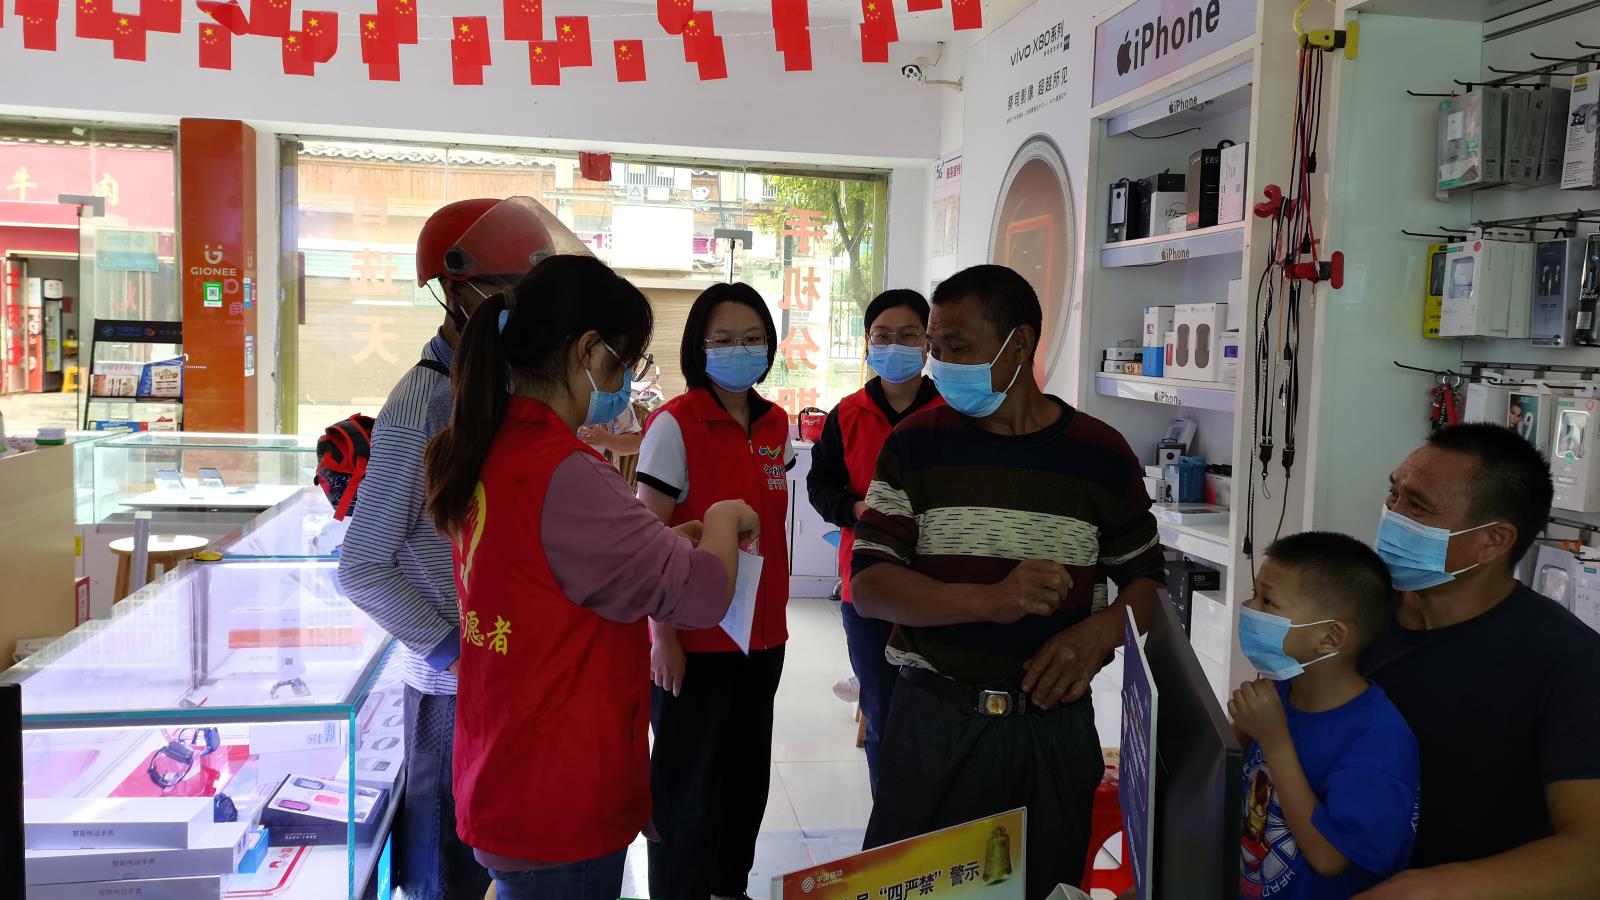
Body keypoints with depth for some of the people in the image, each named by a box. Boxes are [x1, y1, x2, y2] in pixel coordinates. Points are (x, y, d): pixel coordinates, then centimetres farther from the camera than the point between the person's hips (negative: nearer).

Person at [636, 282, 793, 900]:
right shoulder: (675, 424, -13)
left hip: (762, 635, 6)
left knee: (746, 775, 18)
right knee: (689, 783, 9)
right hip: (695, 640, -6)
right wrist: (663, 636, -15)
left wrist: (775, 613, 12)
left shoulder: (775, 425, 5)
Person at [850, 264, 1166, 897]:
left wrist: (1101, 631, -11)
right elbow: (869, 585, -9)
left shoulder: (1101, 454, 0)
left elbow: (1145, 574, 11)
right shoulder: (917, 445, -3)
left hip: (1054, 721, 1)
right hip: (934, 718, 0)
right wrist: (990, 600, -24)